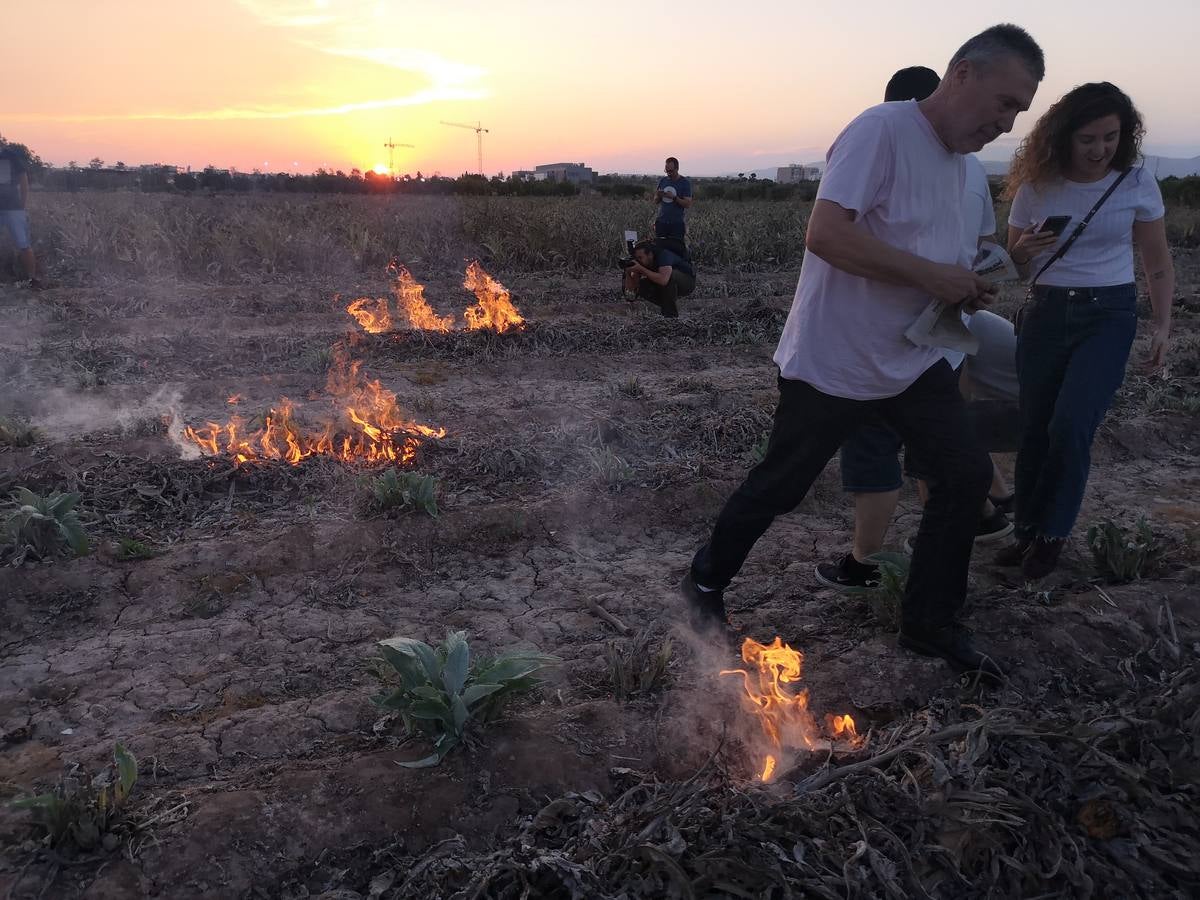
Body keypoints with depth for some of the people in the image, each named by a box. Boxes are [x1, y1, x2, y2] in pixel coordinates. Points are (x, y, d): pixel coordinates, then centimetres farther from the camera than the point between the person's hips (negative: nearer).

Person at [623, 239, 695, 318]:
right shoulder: (641, 262, -12)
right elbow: (631, 287, -11)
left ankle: (672, 315, -23)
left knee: (669, 275, -38)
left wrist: (641, 269, -44)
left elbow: (663, 280, -50)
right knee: (642, 286, -16)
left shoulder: (663, 255, -32)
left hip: (687, 281, -6)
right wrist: (628, 272, -30)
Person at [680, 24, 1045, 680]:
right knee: (778, 487, 5)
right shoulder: (882, 129, -17)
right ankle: (706, 582, 29)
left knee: (966, 474, 0)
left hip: (912, 360, 8)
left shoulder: (955, 158, 11)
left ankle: (930, 624, 16)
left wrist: (963, 288, 3)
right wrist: (932, 276, -25)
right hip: (832, 363, -8)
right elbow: (824, 234, -29)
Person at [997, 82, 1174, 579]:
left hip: (1109, 314, -2)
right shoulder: (1036, 186, 0)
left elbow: (1158, 265, 7)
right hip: (1046, 314, 2)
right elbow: (1012, 264, 8)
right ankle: (1028, 530, 18)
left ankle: (1050, 534, 0)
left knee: (1071, 425, -17)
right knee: (1034, 429, 3)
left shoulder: (1137, 184, -3)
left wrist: (1162, 324, -3)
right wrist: (1022, 252, -15)